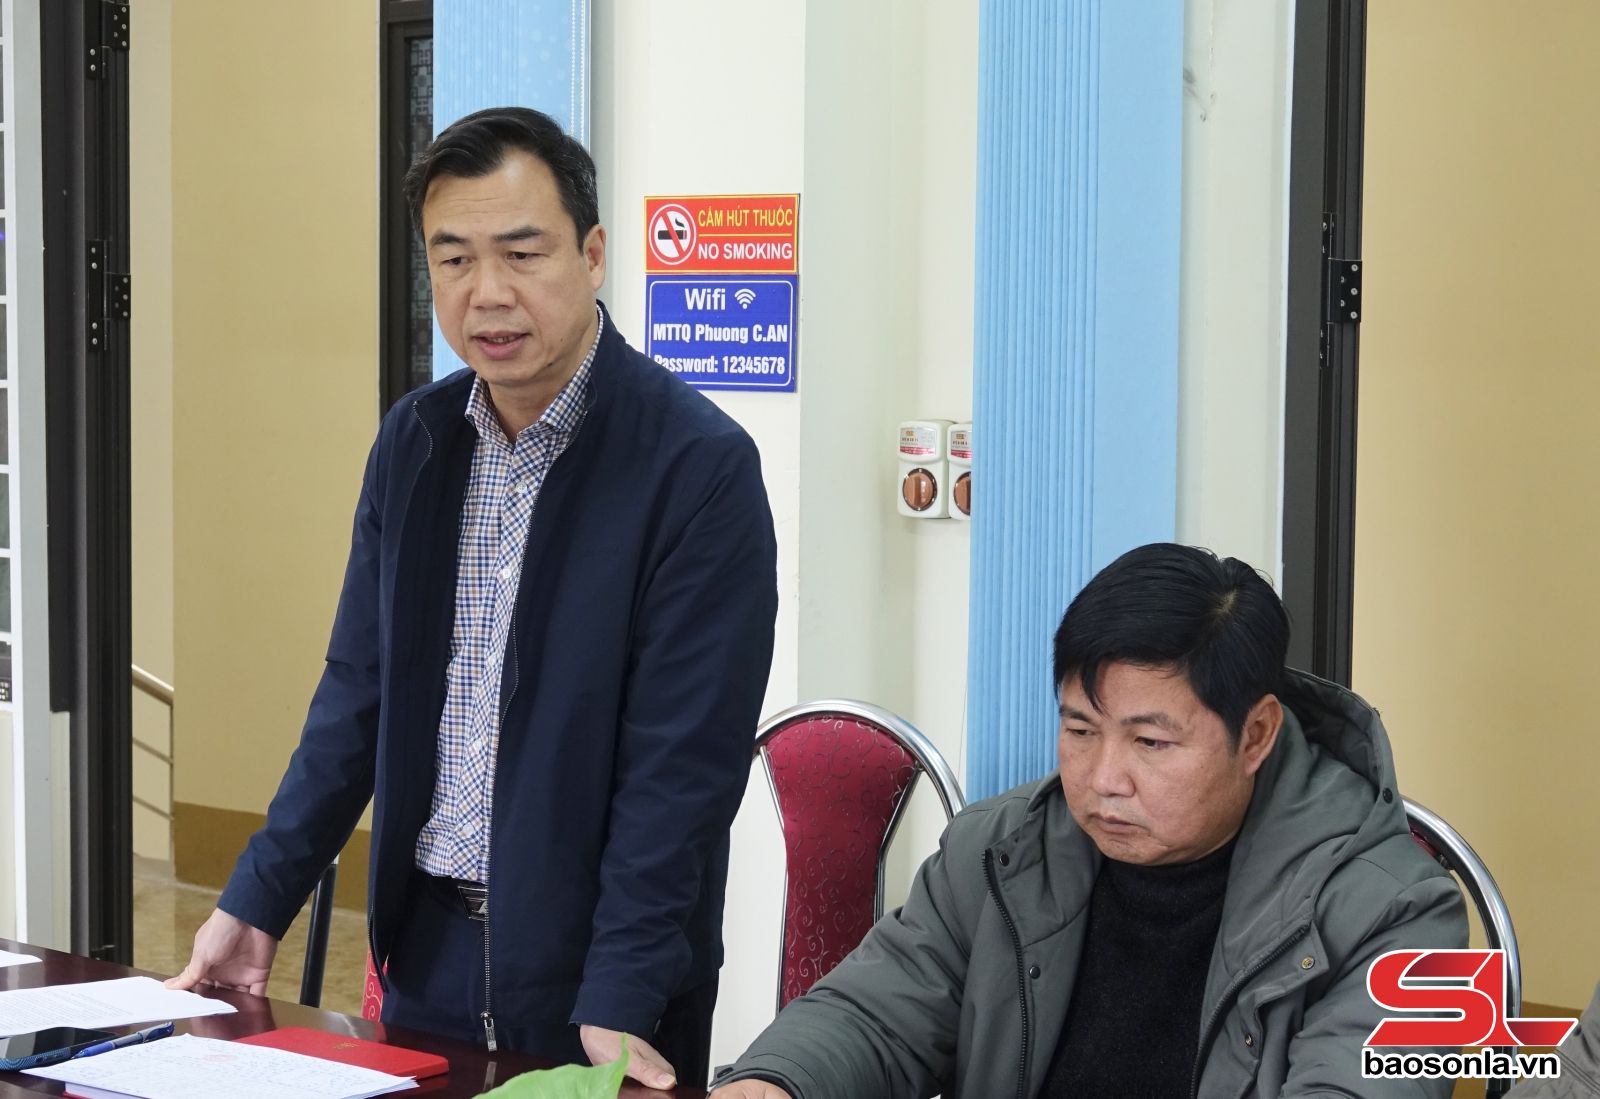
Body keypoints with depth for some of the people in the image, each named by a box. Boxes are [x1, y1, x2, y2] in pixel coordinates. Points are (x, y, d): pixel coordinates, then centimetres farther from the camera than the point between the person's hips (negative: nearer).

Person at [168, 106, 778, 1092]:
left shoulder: (700, 464, -15)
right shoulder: (413, 440, 4)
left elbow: (681, 760, -18)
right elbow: (359, 690, 10)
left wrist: (619, 1005, -22)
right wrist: (256, 903, 5)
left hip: (595, 969, -5)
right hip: (431, 942, 5)